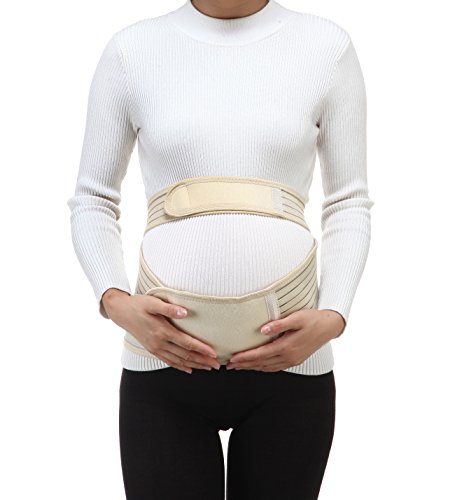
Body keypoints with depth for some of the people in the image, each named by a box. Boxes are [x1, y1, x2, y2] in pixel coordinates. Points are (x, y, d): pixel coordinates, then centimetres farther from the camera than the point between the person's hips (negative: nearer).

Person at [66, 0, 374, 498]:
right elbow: (92, 201, 7)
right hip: (162, 358, 0)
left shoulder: (328, 46, 2)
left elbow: (349, 203, 6)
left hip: (291, 361, 0)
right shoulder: (132, 49, 2)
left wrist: (334, 316, -9)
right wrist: (116, 303, -10)